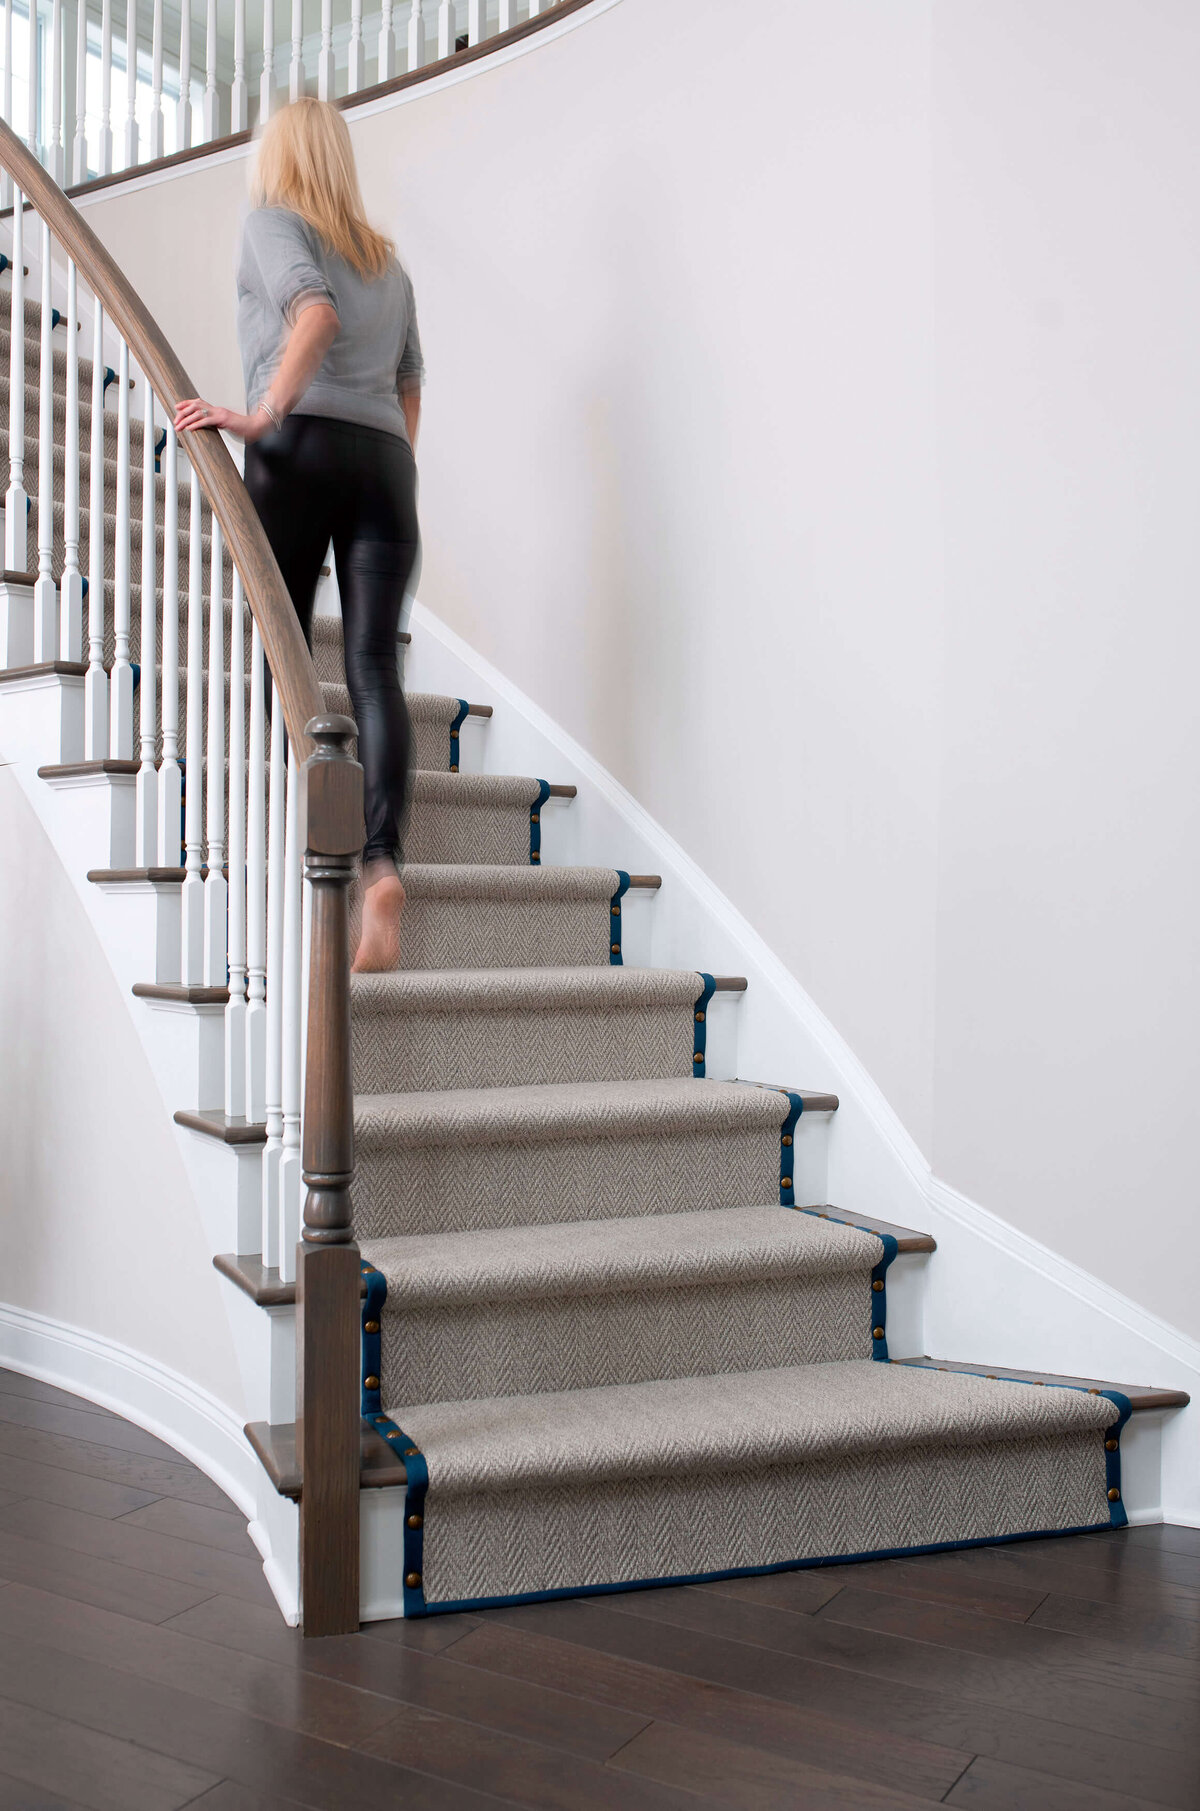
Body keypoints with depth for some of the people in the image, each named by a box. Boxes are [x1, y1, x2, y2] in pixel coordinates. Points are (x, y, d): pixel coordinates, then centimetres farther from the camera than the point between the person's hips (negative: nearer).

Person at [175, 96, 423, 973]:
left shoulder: (272, 221, 11)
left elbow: (315, 312, -9)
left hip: (300, 447, -4)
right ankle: (384, 858, -27)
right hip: (385, 457, 4)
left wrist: (264, 414, -15)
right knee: (374, 665, -9)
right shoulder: (387, 258, 28)